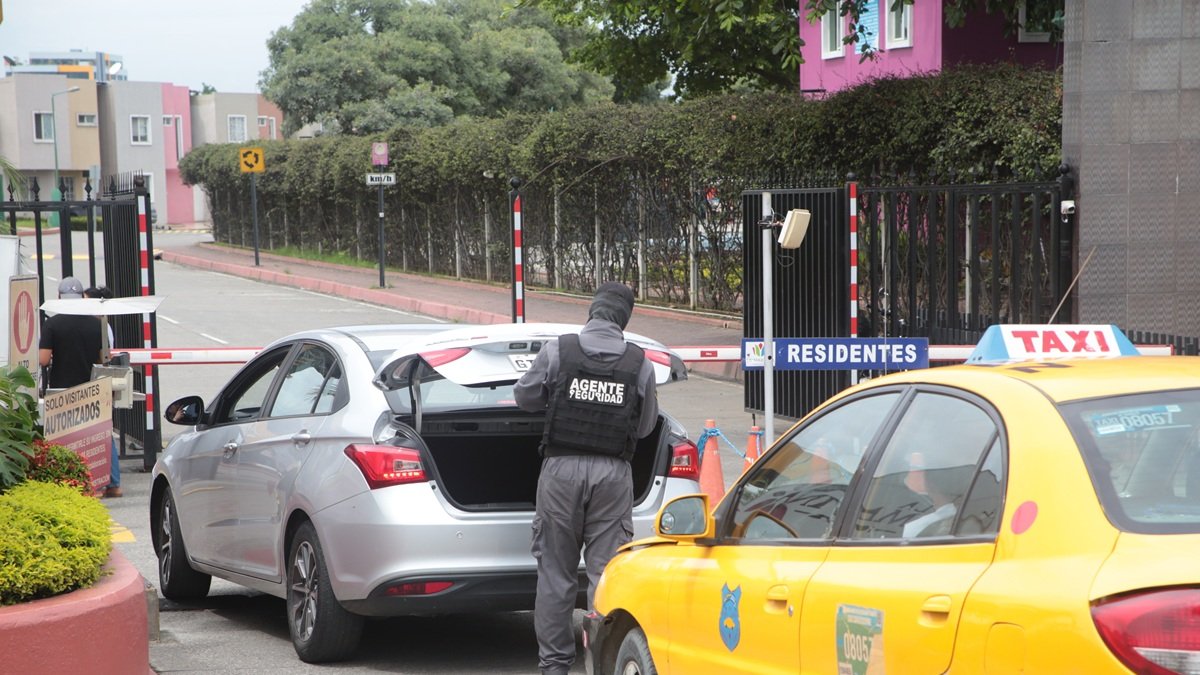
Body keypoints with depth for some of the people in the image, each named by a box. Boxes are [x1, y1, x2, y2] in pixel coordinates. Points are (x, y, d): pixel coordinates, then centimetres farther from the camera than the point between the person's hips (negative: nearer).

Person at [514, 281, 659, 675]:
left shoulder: (557, 352, -3)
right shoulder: (640, 364, 0)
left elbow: (525, 398, 9)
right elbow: (646, 426, 8)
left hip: (562, 466, 0)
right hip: (613, 473, 0)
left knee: (555, 570, 8)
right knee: (607, 570, 4)